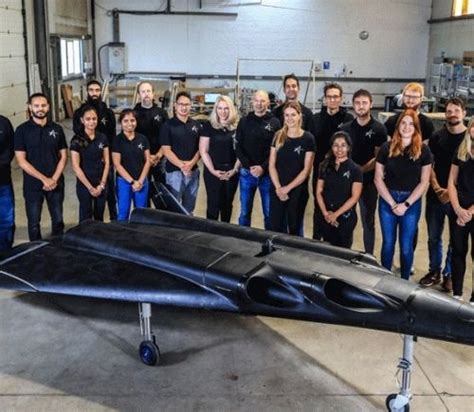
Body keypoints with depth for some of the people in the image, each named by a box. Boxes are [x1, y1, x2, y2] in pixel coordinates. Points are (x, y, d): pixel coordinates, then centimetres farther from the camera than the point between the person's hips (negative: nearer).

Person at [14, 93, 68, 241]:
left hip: (56, 183, 2)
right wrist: (44, 179, -15)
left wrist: (54, 179, -9)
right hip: (32, 185, -2)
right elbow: (21, 161, -9)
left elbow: (63, 156, 4)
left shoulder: (57, 129, 3)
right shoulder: (22, 130, -5)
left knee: (58, 221, 10)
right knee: (34, 224, 8)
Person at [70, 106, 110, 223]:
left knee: (99, 216, 13)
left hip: (101, 184, 4)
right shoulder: (77, 140, -10)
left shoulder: (103, 138, 2)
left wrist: (102, 184, -5)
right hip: (84, 185, -3)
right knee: (86, 217, 6)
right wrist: (90, 187, -13)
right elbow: (76, 167, -12)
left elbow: (107, 162, 4)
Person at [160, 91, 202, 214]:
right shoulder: (168, 125, -4)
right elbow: (166, 150, -9)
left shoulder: (196, 125, 9)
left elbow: (200, 148, 7)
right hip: (174, 171, -4)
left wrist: (191, 163, -10)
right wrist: (181, 165, -19)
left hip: (192, 171, 4)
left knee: (189, 208, 13)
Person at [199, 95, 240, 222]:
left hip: (232, 172, 3)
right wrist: (213, 170, -13)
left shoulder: (237, 126, 3)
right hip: (213, 172, -2)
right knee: (214, 204, 2)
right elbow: (203, 151, -5)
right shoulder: (209, 126, -3)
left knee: (227, 203, 12)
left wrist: (235, 169, -6)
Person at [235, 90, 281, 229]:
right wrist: (249, 166, -10)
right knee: (245, 212, 11)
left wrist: (263, 167, -15)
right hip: (246, 173, 2)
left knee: (269, 212, 5)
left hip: (267, 174, -2)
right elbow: (238, 147, 2)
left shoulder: (275, 123, 0)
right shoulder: (244, 122, 6)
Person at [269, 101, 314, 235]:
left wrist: (288, 188, -11)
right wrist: (278, 187, -10)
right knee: (275, 227, 3)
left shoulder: (308, 138, -6)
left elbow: (306, 170, -7)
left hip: (298, 191, -2)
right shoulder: (278, 136, 3)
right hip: (277, 191, 2)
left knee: (294, 228, 9)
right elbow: (272, 165, 2)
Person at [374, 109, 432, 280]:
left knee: (406, 246, 7)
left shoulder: (423, 150, -4)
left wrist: (406, 204, -10)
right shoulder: (386, 148, -2)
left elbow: (424, 182, -3)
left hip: (412, 203, -1)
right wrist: (393, 203, -9)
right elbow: (378, 179, -2)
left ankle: (404, 281, 23)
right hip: (387, 200, 1)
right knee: (388, 243, 11)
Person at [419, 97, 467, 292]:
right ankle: (434, 271, 27)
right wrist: (437, 188, -9)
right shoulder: (437, 137, 5)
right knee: (434, 237, 11)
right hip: (436, 195, 2)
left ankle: (449, 274, 23)